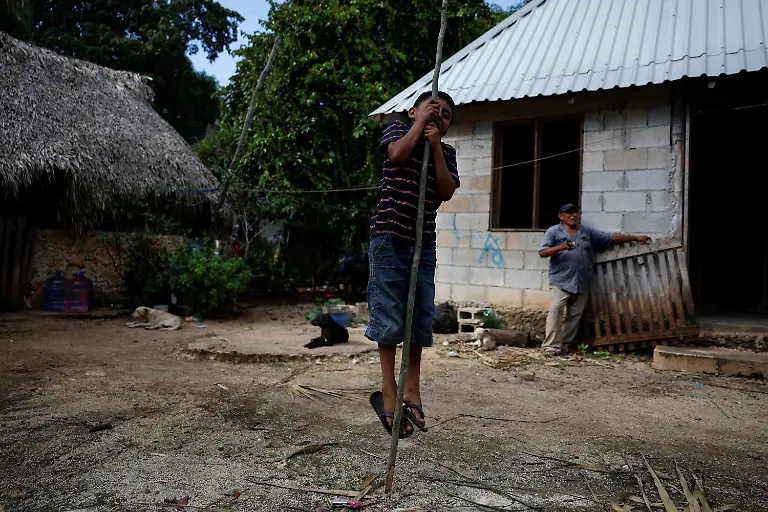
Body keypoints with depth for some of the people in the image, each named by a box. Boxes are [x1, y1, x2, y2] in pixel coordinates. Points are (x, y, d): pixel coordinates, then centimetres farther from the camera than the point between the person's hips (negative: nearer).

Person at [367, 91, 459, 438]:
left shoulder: (446, 151, 17)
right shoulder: (398, 128, 9)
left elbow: (447, 191, 1)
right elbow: (398, 153, -14)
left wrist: (436, 145, -2)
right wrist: (420, 122, -3)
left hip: (424, 243, 5)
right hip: (390, 236, -4)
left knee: (421, 318, 6)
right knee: (389, 316, -3)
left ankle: (412, 391, 18)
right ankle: (389, 392, 7)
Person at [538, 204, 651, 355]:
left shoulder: (588, 232, 16)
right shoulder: (553, 231, 4)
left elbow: (612, 238, 18)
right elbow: (543, 252, -5)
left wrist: (636, 238, 15)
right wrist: (560, 247, -22)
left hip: (582, 284, 5)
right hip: (560, 281, -4)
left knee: (575, 315, 4)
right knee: (556, 310, -17)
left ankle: (564, 346, 9)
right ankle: (551, 346, -15)